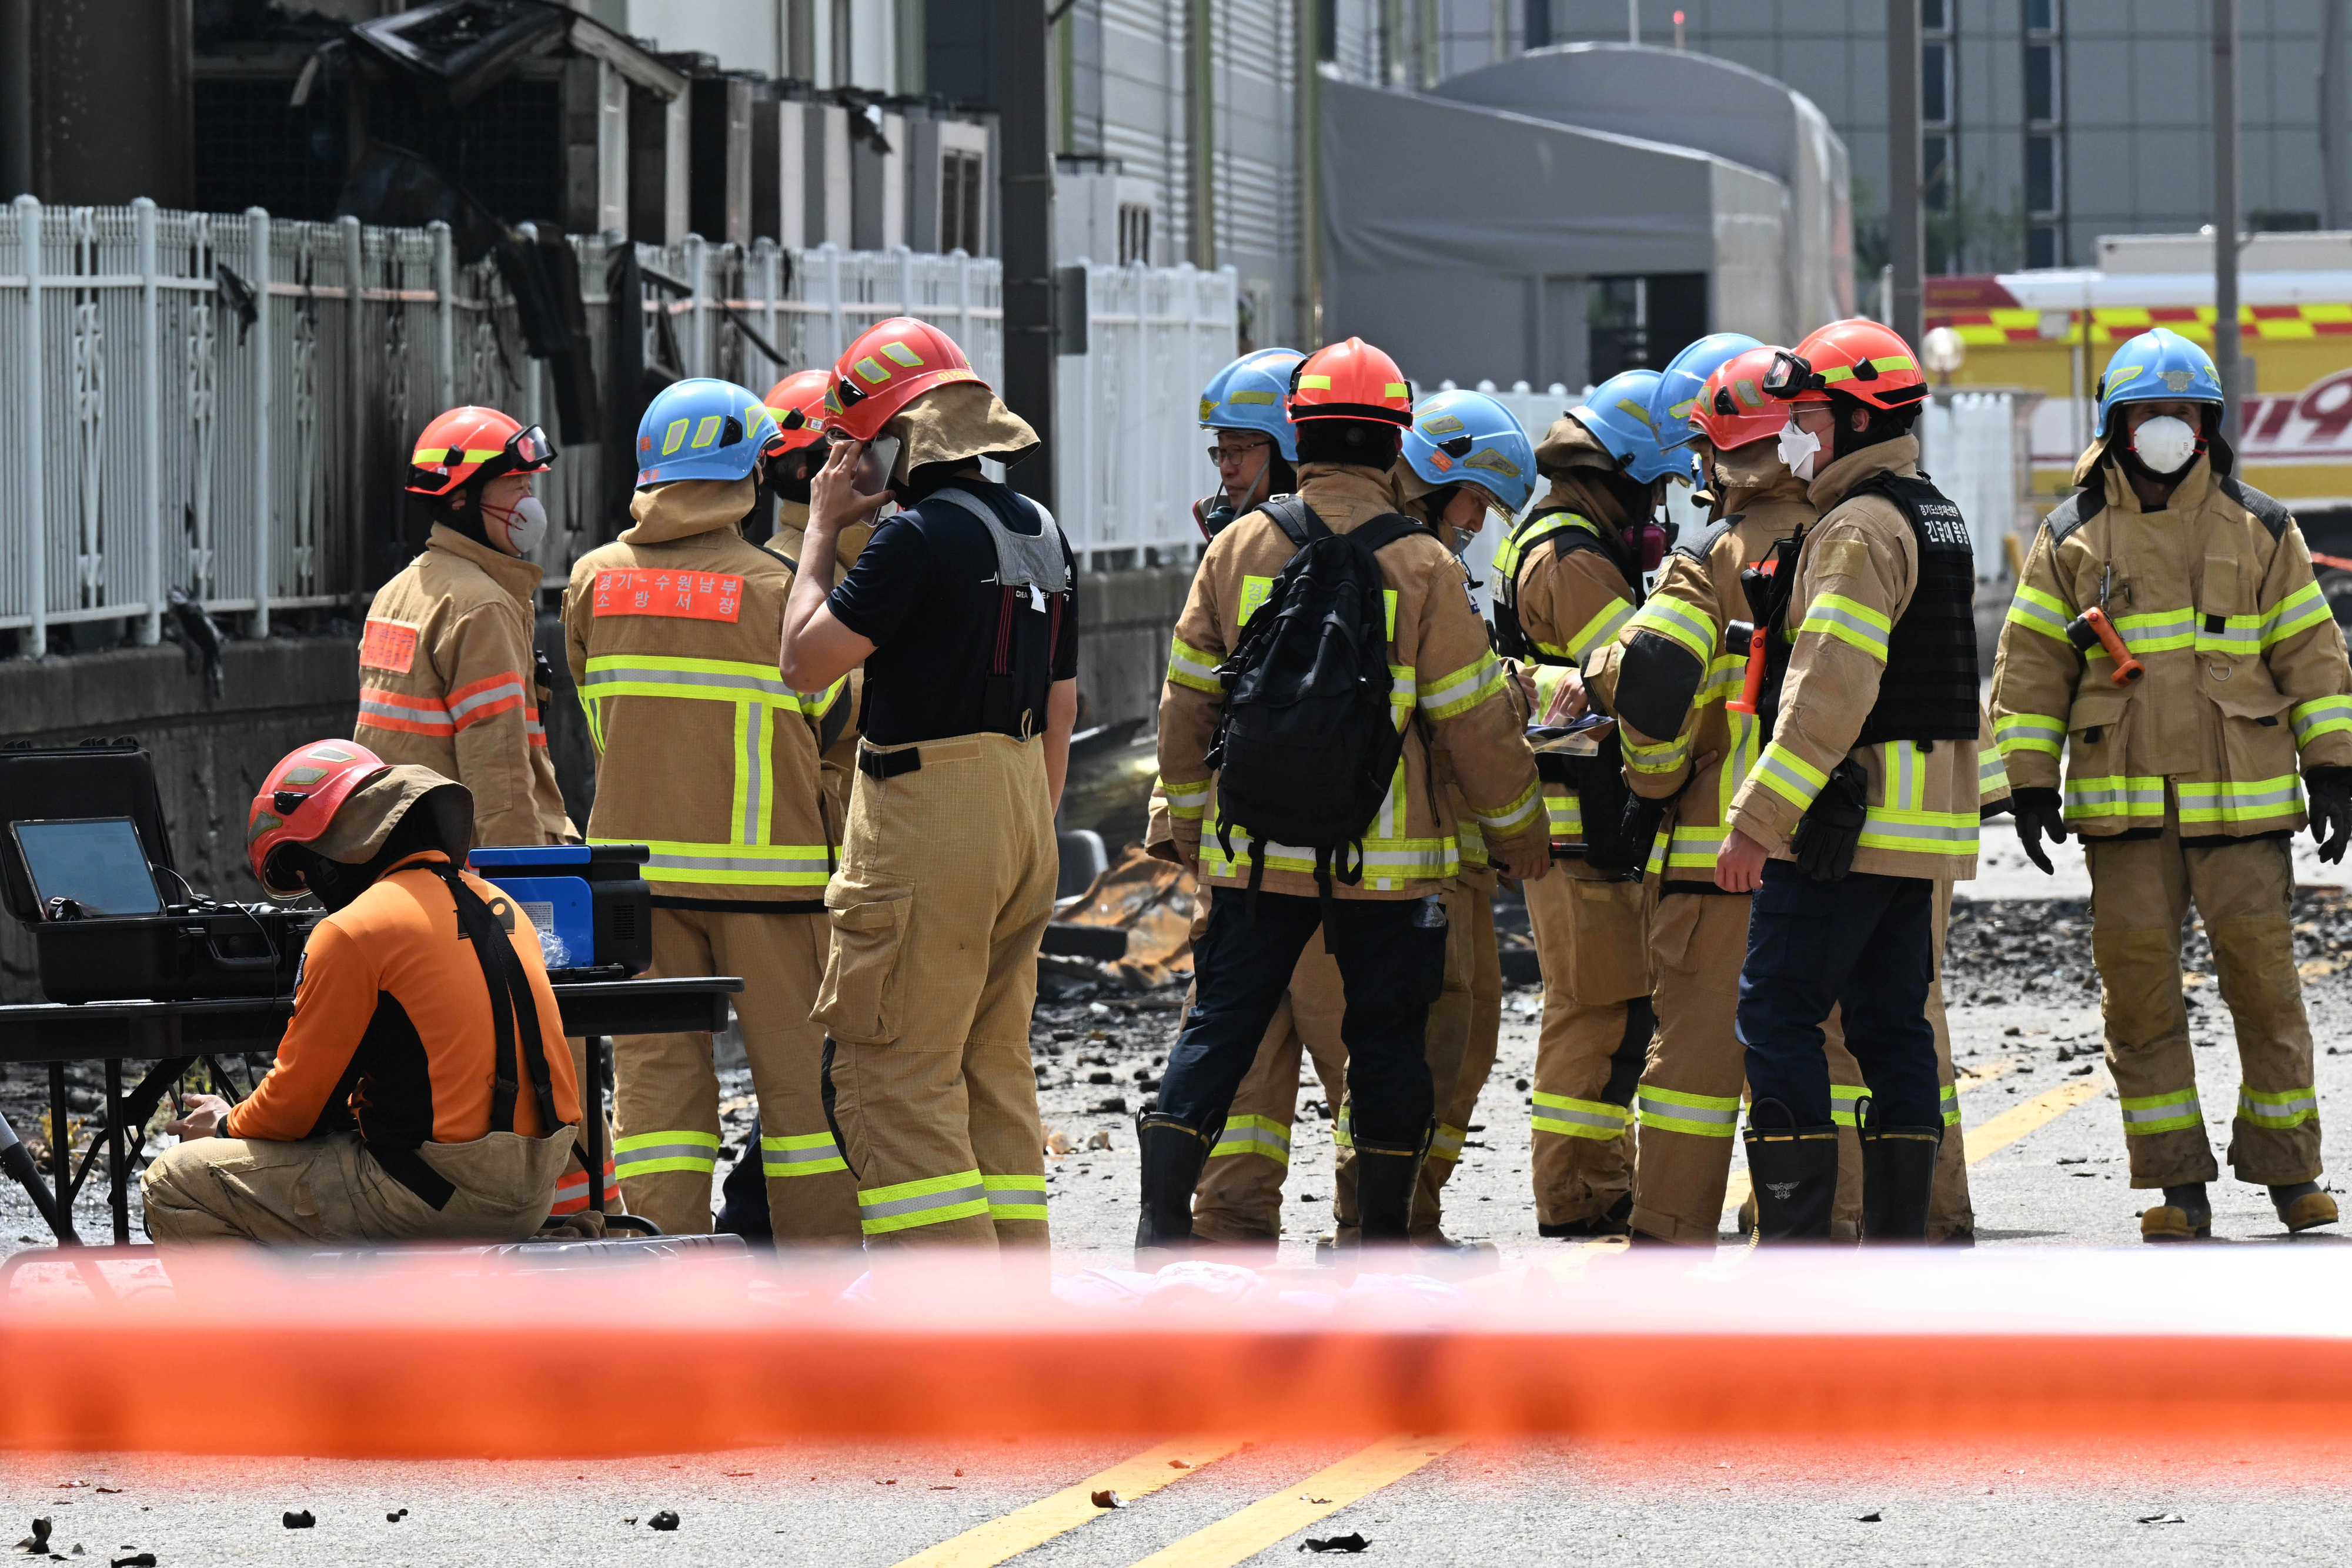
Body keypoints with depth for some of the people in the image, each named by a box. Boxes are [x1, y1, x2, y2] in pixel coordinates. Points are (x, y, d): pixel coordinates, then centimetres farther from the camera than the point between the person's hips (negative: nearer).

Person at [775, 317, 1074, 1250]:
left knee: (896, 1077, -5)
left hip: (926, 823, -9)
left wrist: (822, 531, 0)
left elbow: (804, 663, -9)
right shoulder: (1045, 539, 12)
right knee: (996, 1071, 14)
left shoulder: (917, 539, -15)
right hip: (1020, 819, 9)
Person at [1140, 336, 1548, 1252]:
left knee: (1218, 1028, 7)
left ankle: (1163, 1220, -1)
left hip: (1253, 855, 2)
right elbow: (1476, 722, -4)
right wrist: (1518, 833, 10)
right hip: (1387, 857, -2)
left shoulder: (1238, 549, 0)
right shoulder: (1422, 566, -8)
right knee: (1386, 1039, 9)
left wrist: (1191, 819, 21)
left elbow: (1187, 703, 8)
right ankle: (1384, 1236, 12)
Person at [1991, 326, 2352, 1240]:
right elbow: (2031, 665, 9)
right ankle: (2177, 1183, 5)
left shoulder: (2260, 531, 8)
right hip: (2122, 805, 1)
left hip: (2240, 802, -1)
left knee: (2262, 977, -3)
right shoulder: (2072, 538, 8)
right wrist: (2031, 782, 3)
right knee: (2138, 984, -2)